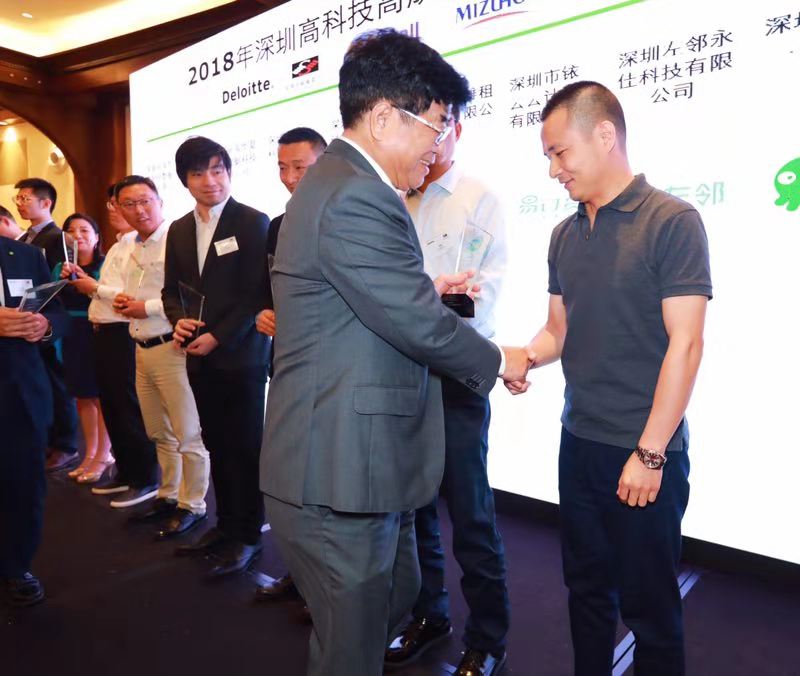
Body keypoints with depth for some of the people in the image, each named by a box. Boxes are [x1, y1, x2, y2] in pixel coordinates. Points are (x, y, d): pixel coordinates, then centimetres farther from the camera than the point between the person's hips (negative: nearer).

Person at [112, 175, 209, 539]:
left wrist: (148, 307, -16)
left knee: (187, 436, 0)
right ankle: (168, 496, 33)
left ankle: (191, 505, 14)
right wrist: (122, 302, 7)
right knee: (159, 434, 19)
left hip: (171, 348, -9)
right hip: (143, 349, 9)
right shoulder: (131, 249, 16)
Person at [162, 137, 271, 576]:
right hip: (199, 358, 6)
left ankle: (248, 536, 15)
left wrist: (217, 336, -15)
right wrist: (178, 321, -5)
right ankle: (225, 525, 28)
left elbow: (260, 292, -11)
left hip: (241, 354, -6)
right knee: (216, 445, 13)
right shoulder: (179, 230, 13)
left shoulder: (253, 222, -6)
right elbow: (171, 289, 17)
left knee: (245, 447, 2)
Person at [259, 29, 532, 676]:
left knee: (397, 594, 26)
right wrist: (497, 361, -4)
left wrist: (427, 288, 9)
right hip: (339, 479, -10)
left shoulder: (338, 182, 13)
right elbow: (421, 326, -21)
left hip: (352, 462, 10)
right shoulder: (356, 198, -21)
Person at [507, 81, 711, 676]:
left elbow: (685, 344, -15)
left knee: (648, 604, 10)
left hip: (645, 452, -6)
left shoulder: (672, 221, -11)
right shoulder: (565, 235, 8)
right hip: (579, 443, 6)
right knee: (587, 587, 18)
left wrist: (650, 452, -16)